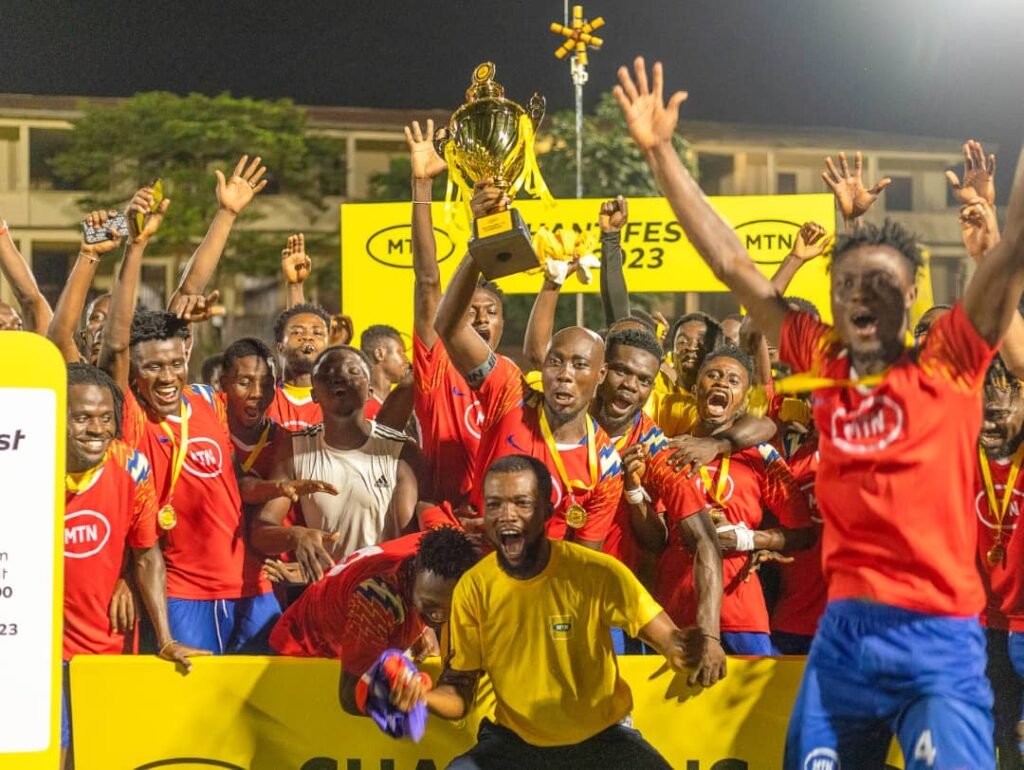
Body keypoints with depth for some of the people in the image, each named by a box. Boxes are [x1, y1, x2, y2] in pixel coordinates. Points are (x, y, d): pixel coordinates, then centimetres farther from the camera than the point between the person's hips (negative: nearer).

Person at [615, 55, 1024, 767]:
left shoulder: (949, 363, 1)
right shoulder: (824, 364, 10)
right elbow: (732, 264, 12)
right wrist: (659, 151, 12)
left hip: (940, 637, -4)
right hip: (843, 632, 4)